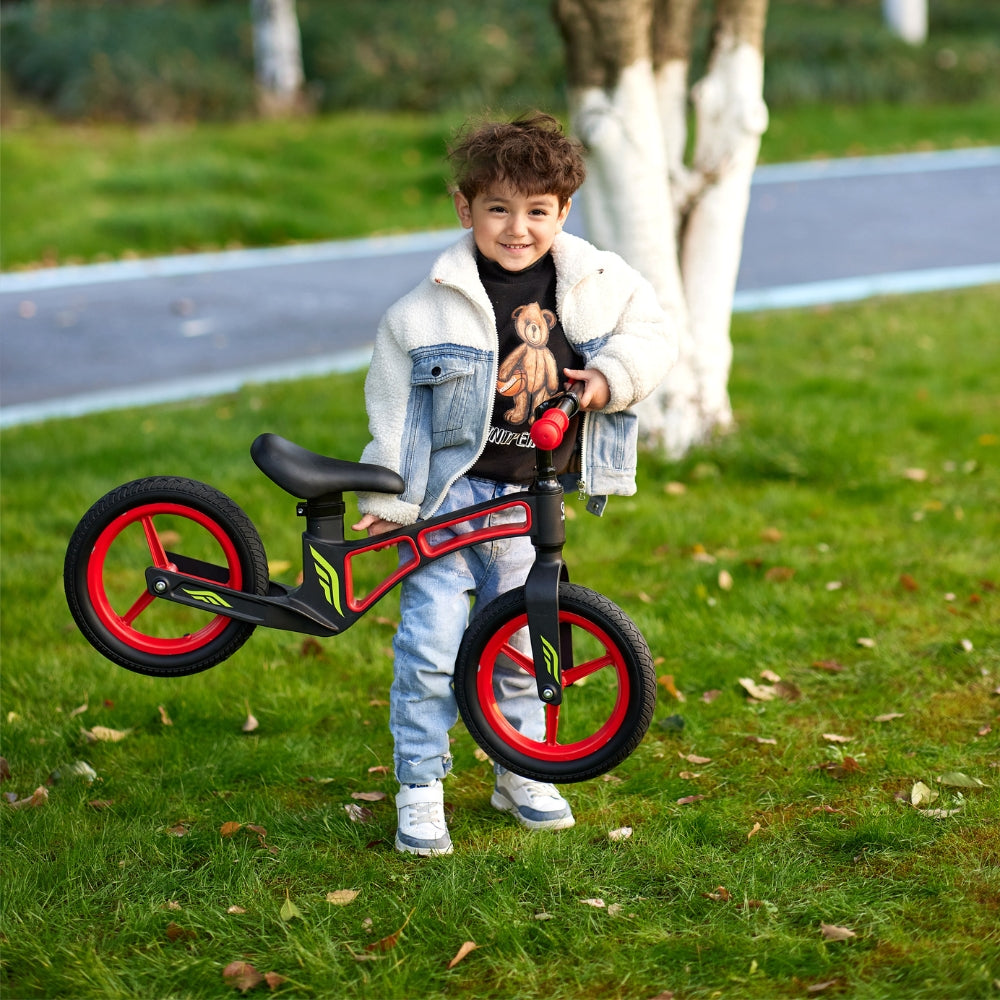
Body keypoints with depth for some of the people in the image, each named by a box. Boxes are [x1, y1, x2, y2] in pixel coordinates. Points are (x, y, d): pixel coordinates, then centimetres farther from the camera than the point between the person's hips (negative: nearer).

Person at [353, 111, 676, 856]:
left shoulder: (597, 282, -3)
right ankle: (420, 790, 3)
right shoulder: (429, 308, -12)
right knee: (432, 640, -9)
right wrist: (386, 499, -4)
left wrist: (611, 377, -9)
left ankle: (522, 770, 31)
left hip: (532, 497, 3)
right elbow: (392, 404, -5)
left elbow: (652, 331, 11)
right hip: (448, 493, -3)